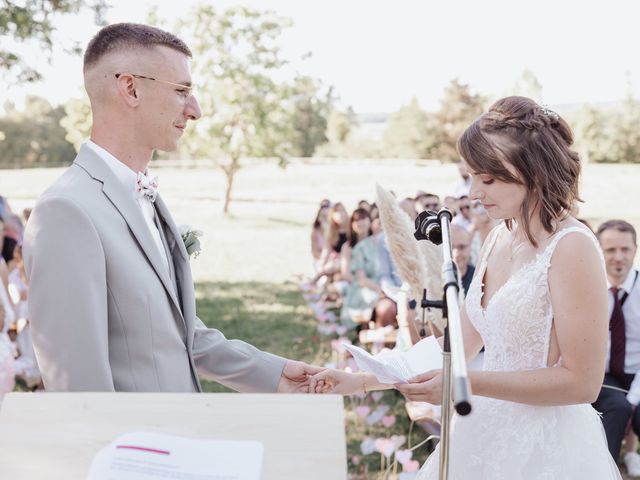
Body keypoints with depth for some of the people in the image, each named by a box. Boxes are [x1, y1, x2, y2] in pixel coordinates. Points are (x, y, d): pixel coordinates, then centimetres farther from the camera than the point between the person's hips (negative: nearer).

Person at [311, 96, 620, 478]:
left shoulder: (571, 247, -17)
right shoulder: (500, 238, 5)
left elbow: (581, 382, -18)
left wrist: (467, 385, -22)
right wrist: (362, 382, 4)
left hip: (546, 448, -7)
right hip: (487, 436, 7)